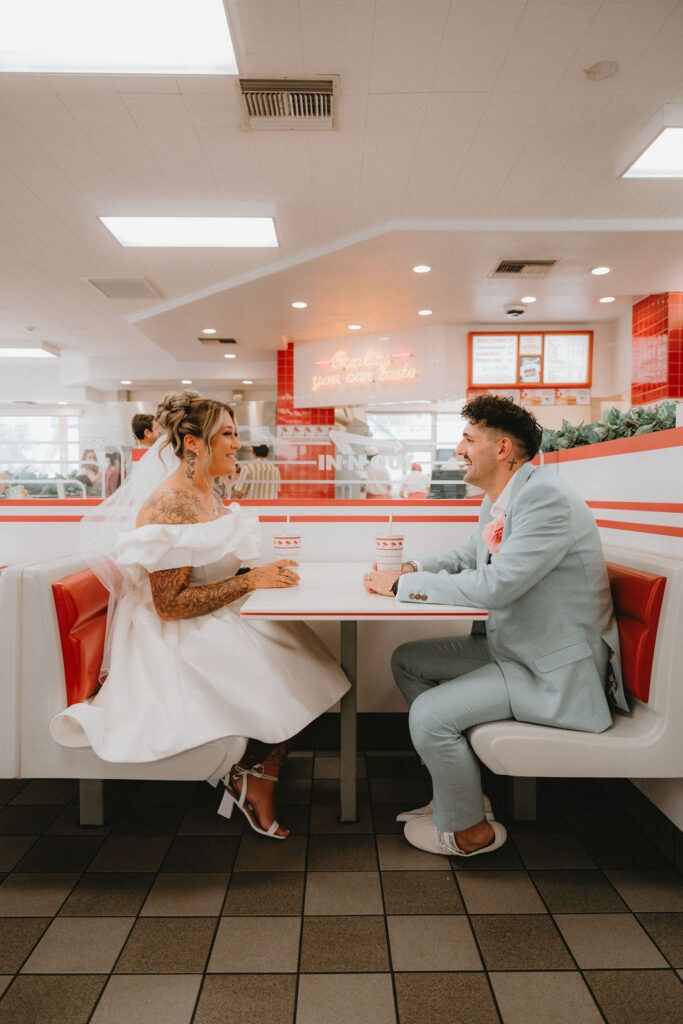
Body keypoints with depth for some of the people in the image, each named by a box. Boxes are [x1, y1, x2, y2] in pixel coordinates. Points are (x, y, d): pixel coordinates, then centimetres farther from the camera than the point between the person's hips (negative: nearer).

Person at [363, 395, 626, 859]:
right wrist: (413, 569, 2)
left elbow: (493, 587, -31)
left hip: (557, 670, -10)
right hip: (510, 646, 10)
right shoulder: (498, 501, 6)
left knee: (430, 714, -19)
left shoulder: (548, 499, -25)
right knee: (407, 660, 11)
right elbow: (469, 555, 22)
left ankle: (468, 829, 10)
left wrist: (403, 585, -20)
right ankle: (460, 786, 22)